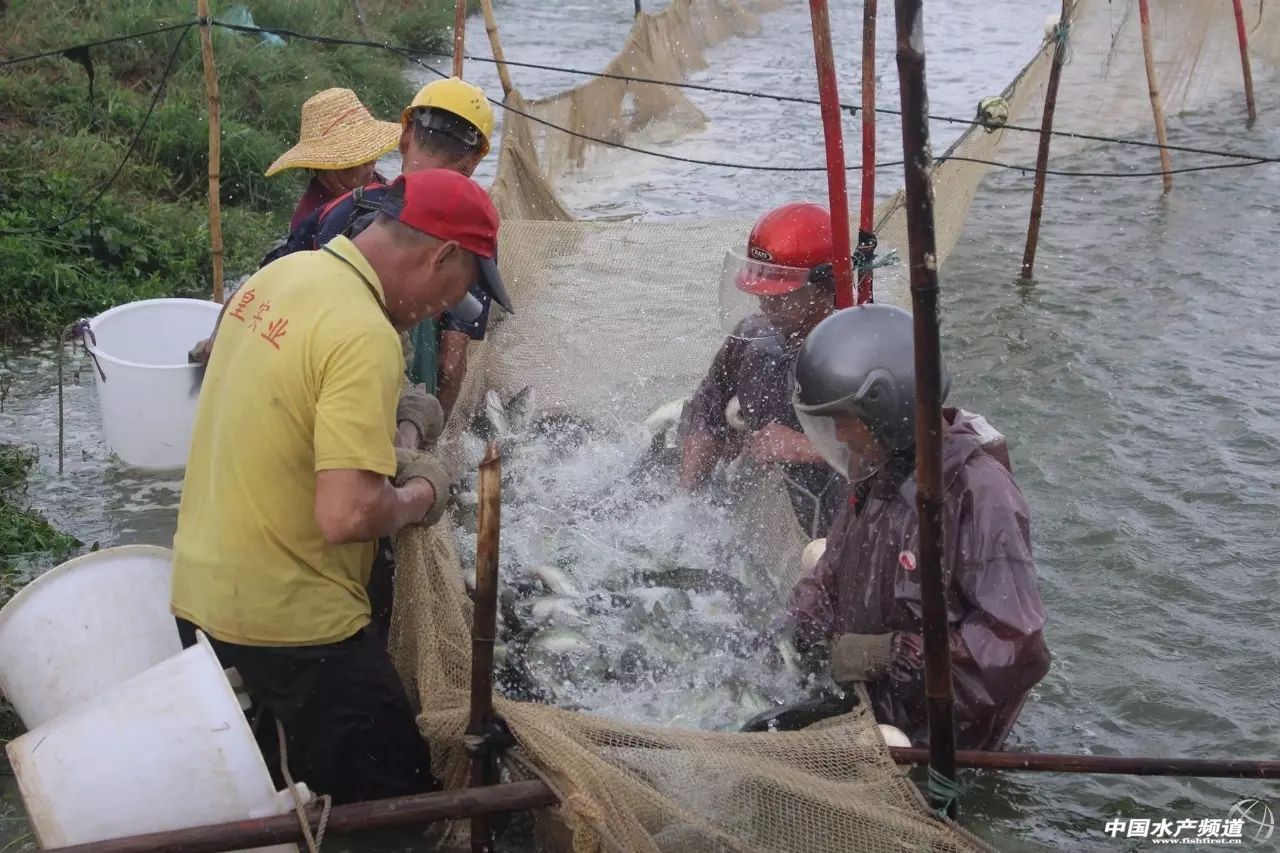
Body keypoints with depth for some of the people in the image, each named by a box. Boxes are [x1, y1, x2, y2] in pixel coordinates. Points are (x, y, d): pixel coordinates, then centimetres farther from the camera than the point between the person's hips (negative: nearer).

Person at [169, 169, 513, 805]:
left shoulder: (280, 273, 4)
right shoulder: (365, 335, -24)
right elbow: (347, 516, -30)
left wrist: (382, 457, 12)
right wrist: (420, 495, -10)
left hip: (200, 593, 9)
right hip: (291, 626, -9)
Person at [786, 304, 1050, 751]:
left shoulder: (981, 493, -23)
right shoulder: (881, 475, 5)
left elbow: (1016, 648, -26)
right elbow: (832, 576, 16)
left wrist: (888, 654, -24)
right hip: (865, 701, 8)